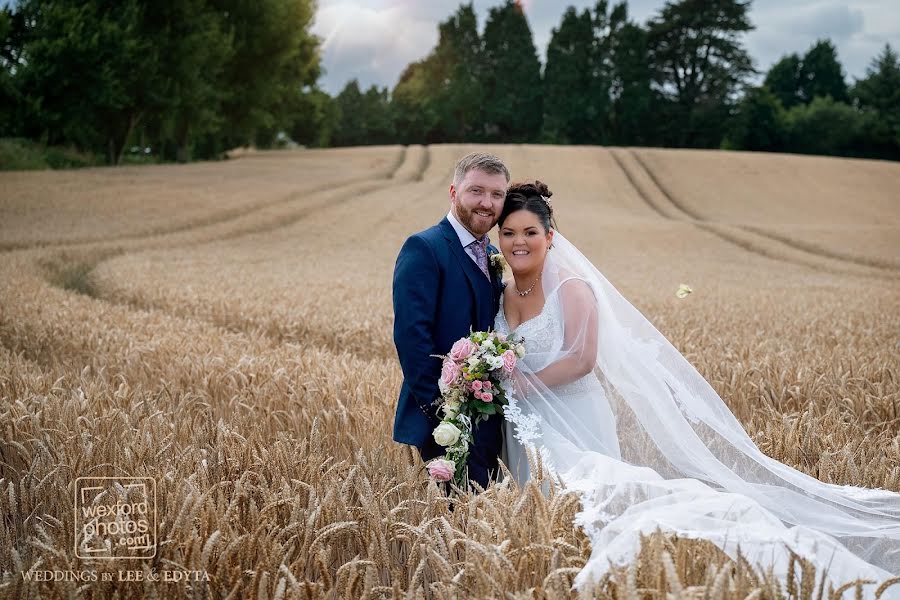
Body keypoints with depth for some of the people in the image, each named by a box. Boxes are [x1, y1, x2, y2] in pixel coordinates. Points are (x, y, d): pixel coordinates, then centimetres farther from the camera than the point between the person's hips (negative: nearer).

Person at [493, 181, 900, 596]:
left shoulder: (570, 288, -10)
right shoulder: (502, 293, 10)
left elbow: (581, 359, -19)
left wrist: (523, 383, -18)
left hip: (571, 423, -7)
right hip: (524, 425, 7)